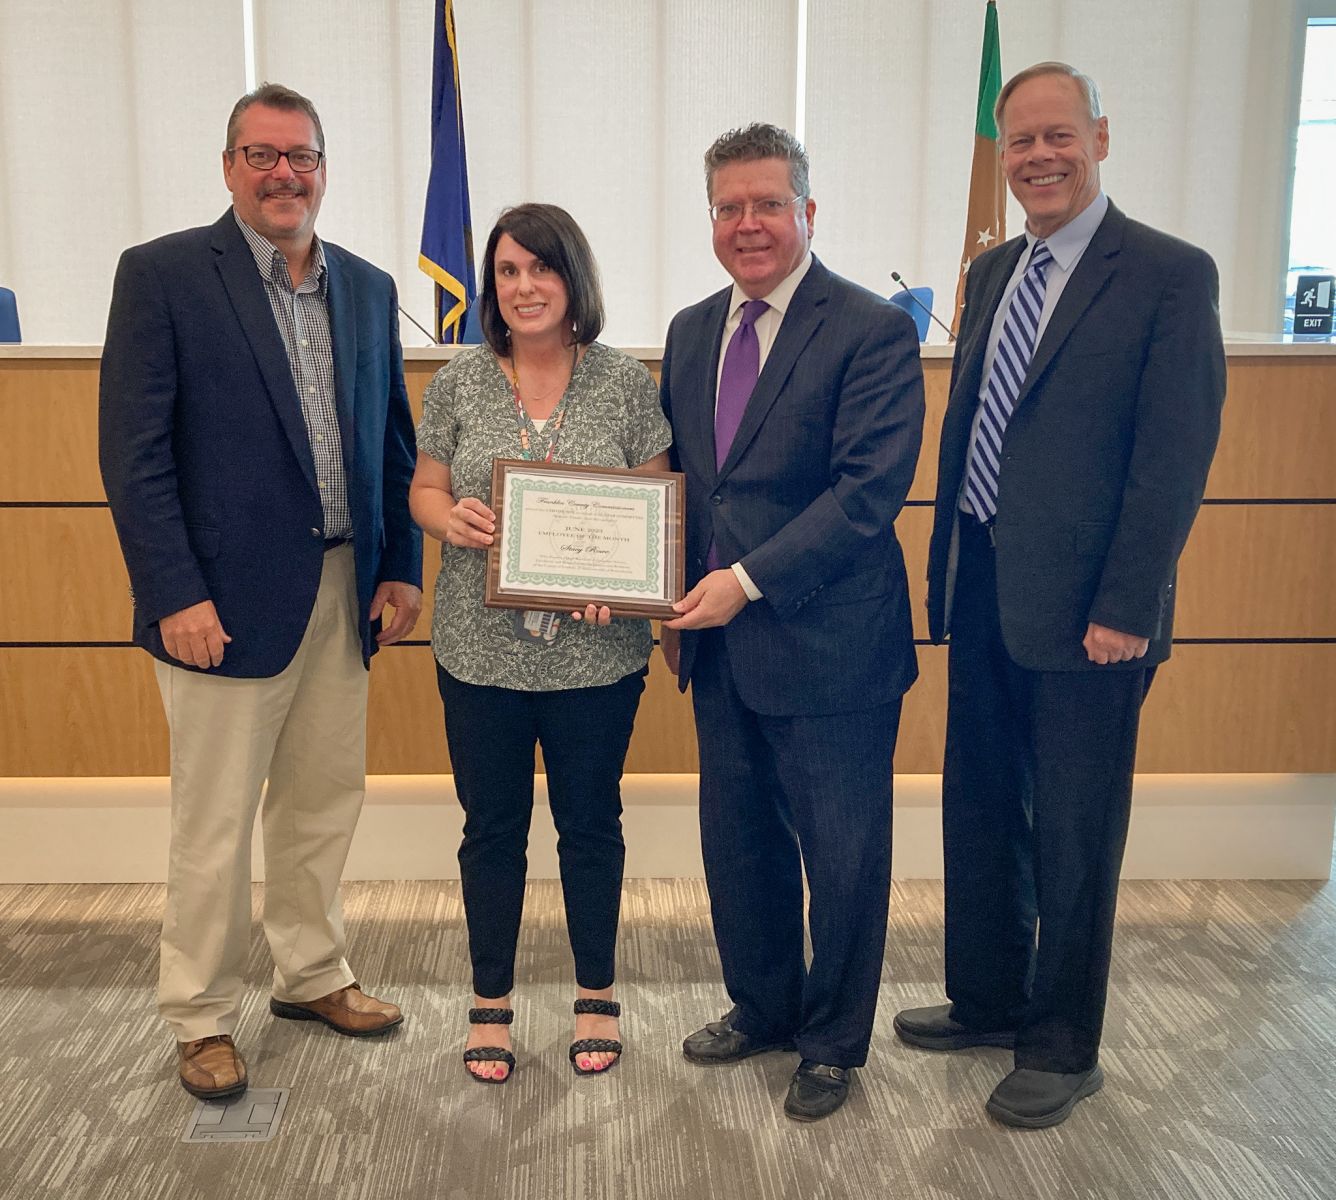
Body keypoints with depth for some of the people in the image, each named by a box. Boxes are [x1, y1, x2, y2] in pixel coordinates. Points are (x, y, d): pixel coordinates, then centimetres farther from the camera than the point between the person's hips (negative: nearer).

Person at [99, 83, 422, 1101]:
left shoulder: (367, 288, 10)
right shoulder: (163, 275, -6)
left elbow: (394, 439, 13)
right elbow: (134, 453, -10)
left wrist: (402, 566, 6)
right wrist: (176, 595, -15)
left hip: (343, 592, 5)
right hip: (229, 599, -5)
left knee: (324, 803, 17)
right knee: (215, 825, 6)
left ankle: (312, 975, 36)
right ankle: (202, 1018, 24)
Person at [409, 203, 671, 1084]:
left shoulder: (626, 383, -1)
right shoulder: (460, 382, 3)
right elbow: (424, 490, 9)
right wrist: (451, 519, -14)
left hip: (594, 655, -1)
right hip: (482, 653, 1)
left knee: (590, 823, 12)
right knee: (493, 829, 12)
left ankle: (598, 994, 32)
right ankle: (492, 1002, 30)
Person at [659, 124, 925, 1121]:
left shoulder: (873, 331, -11)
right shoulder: (692, 331, 11)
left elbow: (870, 487, -19)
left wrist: (750, 579, -22)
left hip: (831, 647, -6)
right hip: (724, 645, 6)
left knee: (843, 856, 9)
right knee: (738, 844, 19)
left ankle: (834, 1045, 30)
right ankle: (762, 1007, 41)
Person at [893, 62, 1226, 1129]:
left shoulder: (1170, 275, -9)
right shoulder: (993, 272, 12)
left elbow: (1175, 458, -14)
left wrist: (1123, 609, -16)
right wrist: (949, 566, 12)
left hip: (1083, 610, -7)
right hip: (984, 593, 7)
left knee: (1074, 834, 7)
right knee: (979, 810, 17)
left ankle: (1064, 1048, 27)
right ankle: (989, 1001, 37)